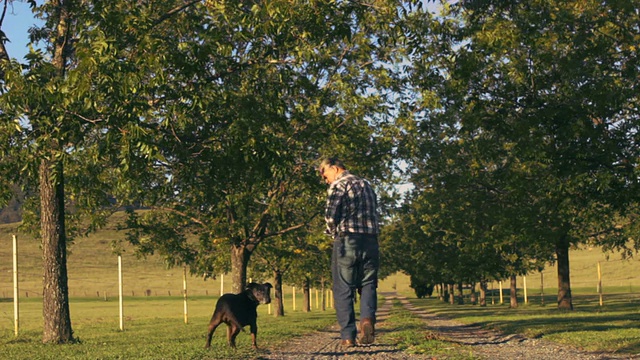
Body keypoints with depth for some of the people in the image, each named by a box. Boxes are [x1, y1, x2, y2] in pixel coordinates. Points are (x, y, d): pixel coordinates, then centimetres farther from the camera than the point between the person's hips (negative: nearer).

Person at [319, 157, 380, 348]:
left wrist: (333, 233, 5)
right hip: (370, 241, 5)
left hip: (347, 242, -5)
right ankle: (367, 318, -17)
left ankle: (348, 336, -2)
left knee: (343, 290, 2)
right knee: (368, 284, 10)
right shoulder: (366, 185, 20)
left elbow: (331, 215, -12)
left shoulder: (338, 185, -3)